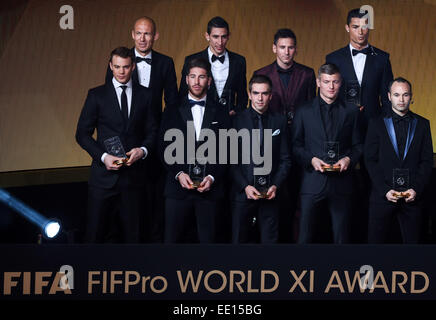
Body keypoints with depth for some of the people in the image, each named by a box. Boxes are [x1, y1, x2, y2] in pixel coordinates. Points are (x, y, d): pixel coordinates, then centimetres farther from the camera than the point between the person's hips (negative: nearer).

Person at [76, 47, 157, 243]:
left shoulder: (145, 95, 8)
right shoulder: (97, 95, 3)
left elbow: (152, 131, 10)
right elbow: (82, 133, 2)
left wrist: (143, 150, -11)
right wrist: (103, 156, -12)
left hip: (133, 174, 2)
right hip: (104, 174, -1)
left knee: (131, 233, 7)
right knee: (95, 232, -2)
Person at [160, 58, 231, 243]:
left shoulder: (220, 114, 10)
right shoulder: (173, 112, 10)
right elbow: (165, 149, 5)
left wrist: (212, 177, -8)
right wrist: (178, 174, -9)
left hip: (210, 189, 0)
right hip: (178, 188, 0)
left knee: (208, 239, 1)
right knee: (173, 238, -1)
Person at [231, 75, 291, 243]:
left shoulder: (280, 121, 8)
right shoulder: (237, 121, 2)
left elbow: (285, 159, 8)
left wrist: (276, 186, -5)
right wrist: (245, 186, -10)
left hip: (270, 194, 1)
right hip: (243, 193, -1)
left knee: (270, 239, 2)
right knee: (239, 239, 4)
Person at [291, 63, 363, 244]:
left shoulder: (351, 112, 11)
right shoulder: (304, 112, 8)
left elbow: (358, 145, 13)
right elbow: (296, 146, 7)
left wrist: (349, 159, -7)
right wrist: (311, 160, -10)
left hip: (341, 182, 1)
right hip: (313, 182, -1)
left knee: (341, 238, 3)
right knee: (306, 237, 0)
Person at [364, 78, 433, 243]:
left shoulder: (422, 124, 9)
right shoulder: (377, 124, 6)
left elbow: (427, 161, 6)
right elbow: (370, 161, 1)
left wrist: (416, 189, -7)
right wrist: (385, 190, -10)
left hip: (412, 196, 1)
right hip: (383, 196, -1)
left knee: (412, 241, 2)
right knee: (376, 240, 0)